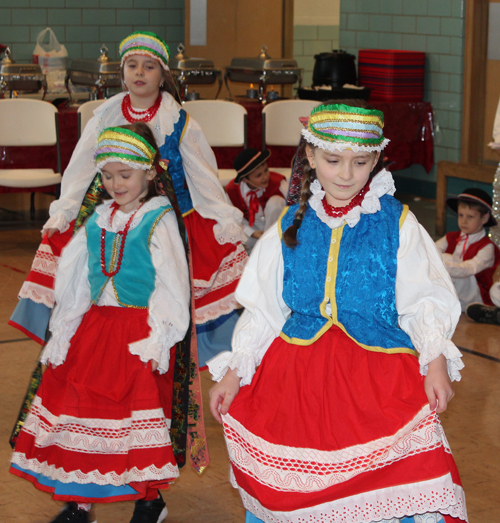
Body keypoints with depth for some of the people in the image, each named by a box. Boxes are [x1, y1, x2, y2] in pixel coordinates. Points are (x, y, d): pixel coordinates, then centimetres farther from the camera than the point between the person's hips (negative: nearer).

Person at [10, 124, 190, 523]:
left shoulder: (159, 221, -6)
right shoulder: (97, 222, 10)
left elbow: (170, 285, -10)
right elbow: (75, 281, 15)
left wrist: (159, 338, -16)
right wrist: (63, 332, 12)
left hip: (139, 329, -6)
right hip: (95, 326, 6)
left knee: (140, 407, -3)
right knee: (79, 404, 5)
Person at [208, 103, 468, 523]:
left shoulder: (398, 225, 2)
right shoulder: (291, 225, 10)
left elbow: (425, 300, 2)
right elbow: (263, 307, 13)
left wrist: (436, 360, -15)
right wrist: (234, 370, 7)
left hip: (379, 378, -2)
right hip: (297, 376, 3)